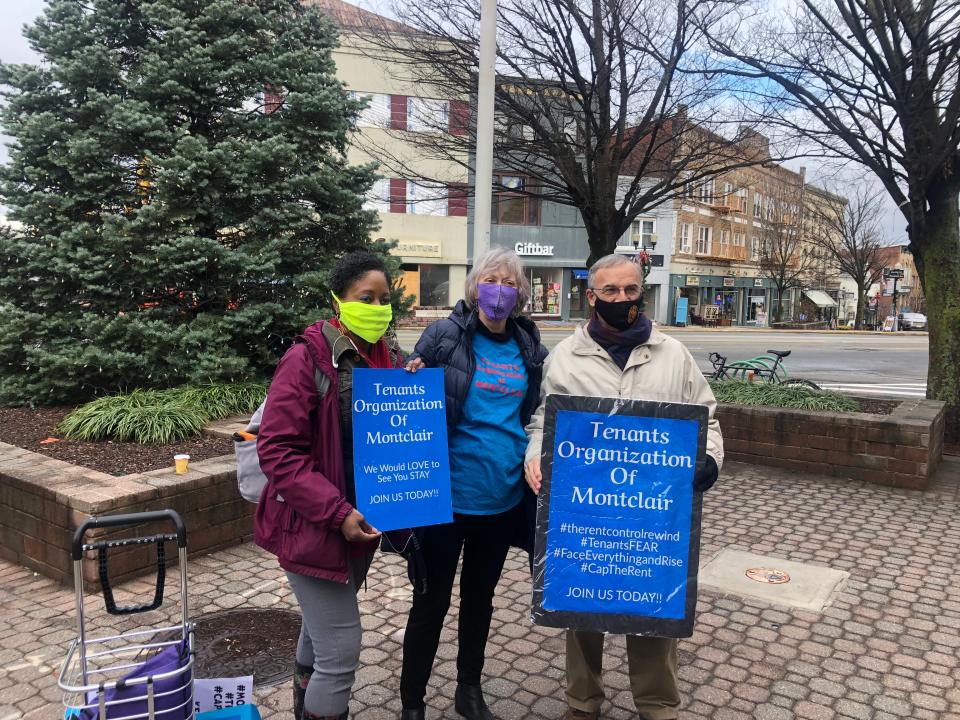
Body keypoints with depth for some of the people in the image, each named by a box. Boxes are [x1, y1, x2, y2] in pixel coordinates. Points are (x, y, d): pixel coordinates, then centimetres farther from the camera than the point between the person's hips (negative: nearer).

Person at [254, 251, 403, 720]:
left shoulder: (390, 361, 3)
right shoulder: (307, 359, -16)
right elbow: (276, 450, -19)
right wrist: (337, 512, -25)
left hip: (362, 524, 7)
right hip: (313, 527, -6)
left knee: (319, 632, 24)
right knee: (340, 651, -3)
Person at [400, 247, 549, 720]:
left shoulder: (530, 349, 3)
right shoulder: (445, 336, -9)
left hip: (503, 499, 4)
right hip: (447, 495, -4)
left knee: (480, 595, 21)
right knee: (432, 601, 8)